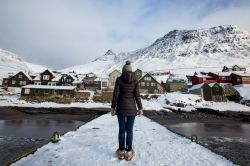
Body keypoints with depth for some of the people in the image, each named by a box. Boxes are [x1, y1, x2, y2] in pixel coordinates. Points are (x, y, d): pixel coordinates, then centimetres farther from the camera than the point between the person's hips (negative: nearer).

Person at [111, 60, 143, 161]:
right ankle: (129, 152, 18)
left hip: (121, 107, 0)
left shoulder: (119, 79, -4)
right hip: (132, 108, 0)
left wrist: (113, 107, 2)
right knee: (129, 130, 10)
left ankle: (121, 152, 22)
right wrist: (140, 108, 2)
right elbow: (137, 96, -6)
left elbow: (115, 94, -6)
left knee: (122, 130, 12)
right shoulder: (135, 80, -3)